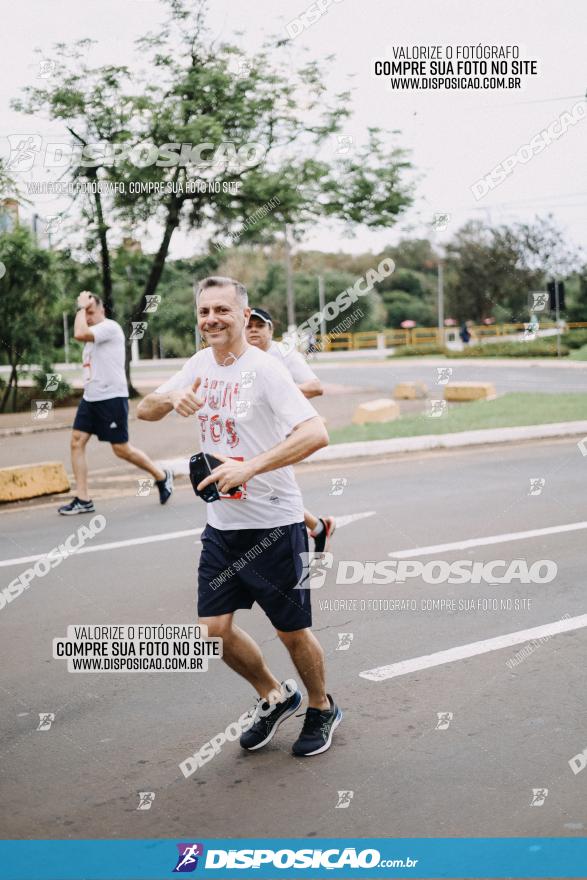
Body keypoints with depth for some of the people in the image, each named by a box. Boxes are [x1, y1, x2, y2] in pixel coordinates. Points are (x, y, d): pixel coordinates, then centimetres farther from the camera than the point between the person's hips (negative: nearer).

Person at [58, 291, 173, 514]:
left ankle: (162, 477, 19)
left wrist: (82, 306, -16)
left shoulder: (110, 327, -13)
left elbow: (79, 334, -26)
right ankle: (83, 500, 0)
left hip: (112, 398, -9)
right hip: (90, 397, 9)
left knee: (122, 449, -4)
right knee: (77, 442, -3)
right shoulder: (92, 335, 17)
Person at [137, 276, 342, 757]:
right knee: (215, 629, 6)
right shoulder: (201, 364, 5)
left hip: (274, 524, -6)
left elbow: (316, 433, -28)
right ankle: (275, 697, 31)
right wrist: (172, 398, -11)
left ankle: (322, 709, 34)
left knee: (292, 631, 7)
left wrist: (249, 467, -35)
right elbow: (145, 409, 12)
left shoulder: (264, 369, -17)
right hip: (221, 524, 6)